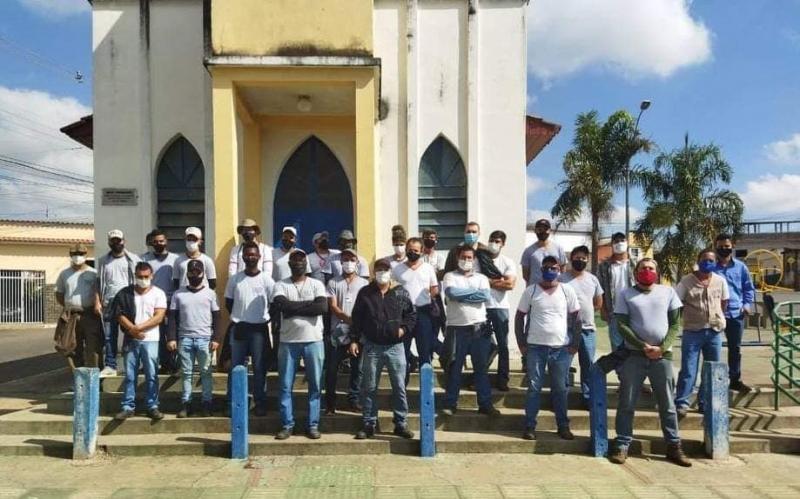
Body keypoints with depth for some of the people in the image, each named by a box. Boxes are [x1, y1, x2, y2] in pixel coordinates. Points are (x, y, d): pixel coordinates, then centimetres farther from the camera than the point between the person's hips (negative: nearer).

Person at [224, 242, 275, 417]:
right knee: (236, 367, 7)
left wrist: (266, 319, -1)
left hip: (259, 328, -1)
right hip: (239, 328, 2)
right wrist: (238, 317, 8)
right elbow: (228, 302, 12)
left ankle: (260, 403, 13)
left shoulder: (266, 279, -2)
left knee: (259, 368, 4)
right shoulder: (234, 279, 4)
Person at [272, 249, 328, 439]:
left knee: (315, 385, 5)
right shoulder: (281, 285, 3)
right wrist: (309, 303, -13)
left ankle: (313, 425, 15)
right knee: (286, 386, 5)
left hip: (313, 340, 0)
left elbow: (323, 307, -13)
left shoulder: (317, 284, 4)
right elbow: (281, 306, -17)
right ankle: (287, 424, 16)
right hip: (288, 341, 0)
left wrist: (293, 308, -13)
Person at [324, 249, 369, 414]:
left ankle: (353, 399, 21)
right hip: (337, 333, -1)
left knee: (357, 368, 7)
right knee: (332, 369, 3)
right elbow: (333, 307, -4)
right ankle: (330, 402, 14)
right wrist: (349, 319, -19)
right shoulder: (333, 283, 4)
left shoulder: (364, 283, 8)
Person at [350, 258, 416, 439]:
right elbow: (356, 319, 3)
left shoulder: (401, 293, 2)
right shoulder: (365, 293, 1)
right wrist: (354, 340, -1)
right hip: (372, 347, 0)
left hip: (395, 347, 0)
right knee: (369, 388, 6)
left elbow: (412, 314, 11)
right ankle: (369, 424, 18)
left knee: (399, 387, 5)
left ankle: (401, 423, 17)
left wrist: (404, 328, -4)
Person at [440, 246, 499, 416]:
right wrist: (474, 292, -8)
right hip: (457, 328, -2)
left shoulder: (482, 278, 10)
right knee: (454, 367, 5)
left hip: (479, 328, 2)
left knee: (481, 368, 8)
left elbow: (486, 296, -9)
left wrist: (462, 294, -10)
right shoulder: (450, 276, 5)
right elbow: (451, 293, -16)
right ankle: (450, 403, 14)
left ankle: (485, 404, 16)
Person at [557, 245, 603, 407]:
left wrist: (585, 312, 11)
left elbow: (599, 303, 18)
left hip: (588, 328, 4)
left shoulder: (593, 279, 9)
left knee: (588, 365, 9)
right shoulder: (562, 278, -6)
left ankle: (588, 397, 19)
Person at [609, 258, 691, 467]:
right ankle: (622, 445, 9)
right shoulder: (626, 295, 3)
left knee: (667, 404, 8)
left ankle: (674, 447, 18)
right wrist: (644, 347, -14)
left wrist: (662, 348, -9)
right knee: (627, 403, 2)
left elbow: (675, 324, 5)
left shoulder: (668, 292, 8)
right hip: (634, 354, -1)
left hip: (663, 355, 1)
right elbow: (622, 325, -3)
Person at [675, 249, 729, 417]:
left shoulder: (720, 281, 4)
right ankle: (681, 403, 2)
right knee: (688, 370, -4)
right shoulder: (687, 281, -7)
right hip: (693, 331, -4)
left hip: (714, 331, 4)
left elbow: (724, 303, 16)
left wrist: (717, 318, 10)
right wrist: (691, 315, -1)